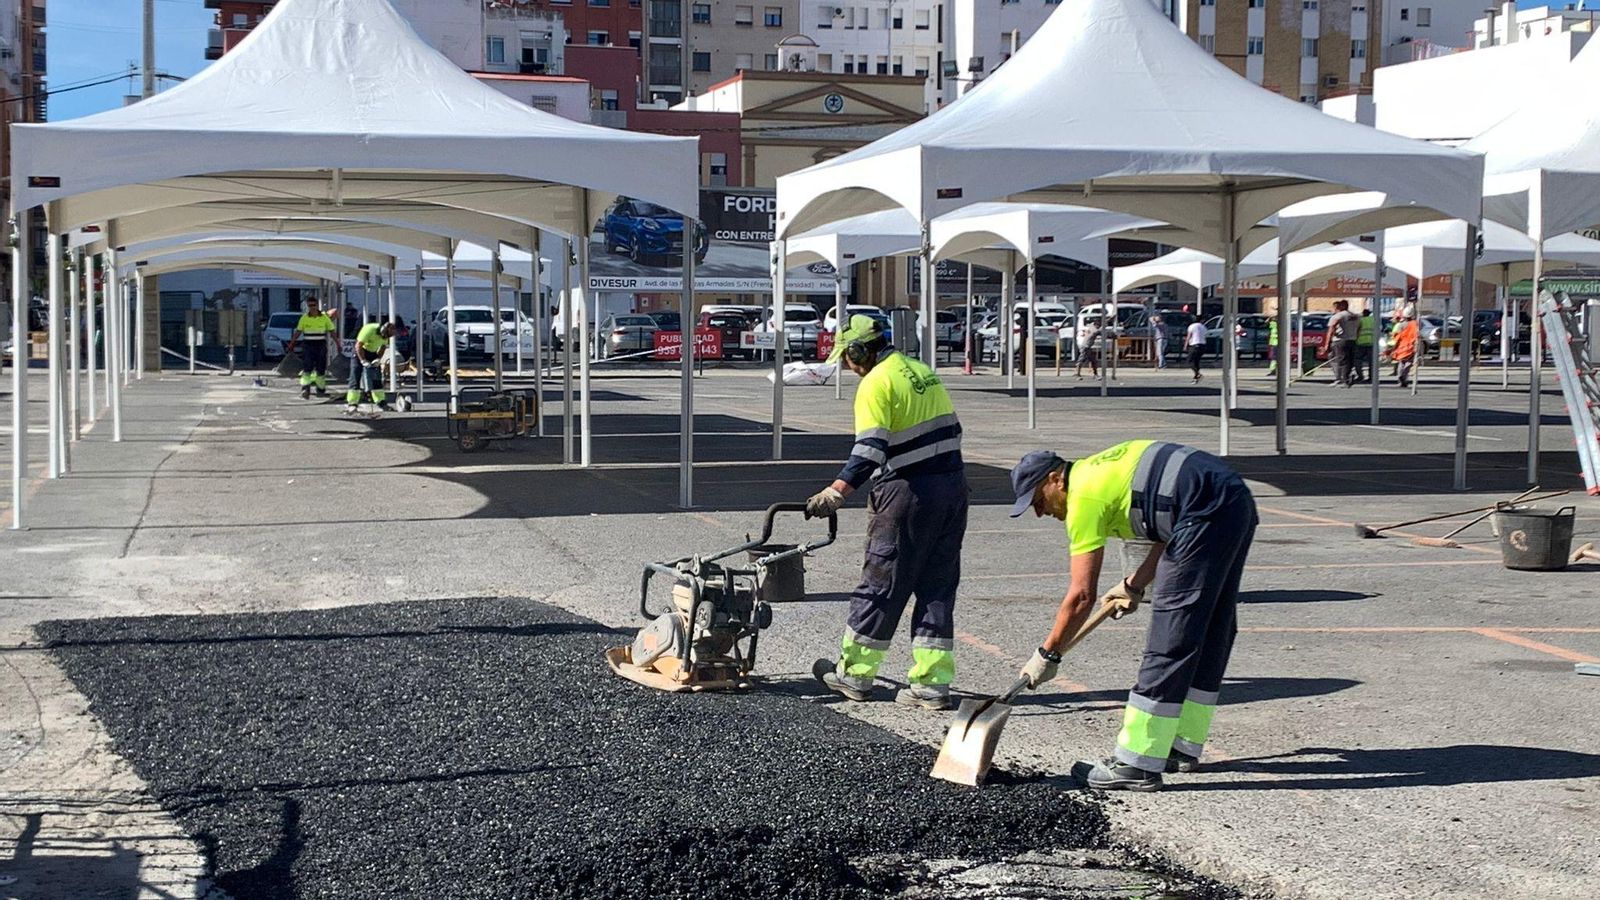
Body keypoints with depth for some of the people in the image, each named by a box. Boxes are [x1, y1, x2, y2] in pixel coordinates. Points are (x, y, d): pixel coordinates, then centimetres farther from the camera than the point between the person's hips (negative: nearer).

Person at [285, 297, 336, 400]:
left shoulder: (324, 317, 1)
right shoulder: (304, 318, 1)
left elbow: (332, 331, 7)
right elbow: (298, 332, 6)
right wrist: (291, 345, 4)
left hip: (321, 346, 1)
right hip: (307, 346, -1)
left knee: (321, 370, 7)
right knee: (306, 369, -13)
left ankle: (321, 390, 22)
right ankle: (305, 390, -21)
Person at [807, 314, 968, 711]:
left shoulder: (876, 383, -11)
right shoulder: (922, 372, 14)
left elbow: (870, 449, -22)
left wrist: (836, 492, -27)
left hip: (910, 494, -8)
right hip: (953, 485, 8)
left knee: (881, 582, 4)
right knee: (938, 587, 9)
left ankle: (853, 673, 14)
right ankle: (932, 683, 9)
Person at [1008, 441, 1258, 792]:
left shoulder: (1085, 495, -5)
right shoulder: (1100, 469, 23)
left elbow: (1082, 595, -6)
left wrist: (1047, 654, 2)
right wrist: (1135, 584, 28)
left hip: (1208, 514, -10)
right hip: (1238, 501, 10)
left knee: (1170, 640, -7)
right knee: (1211, 633, 16)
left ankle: (1138, 765, -5)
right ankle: (1183, 747, 27)